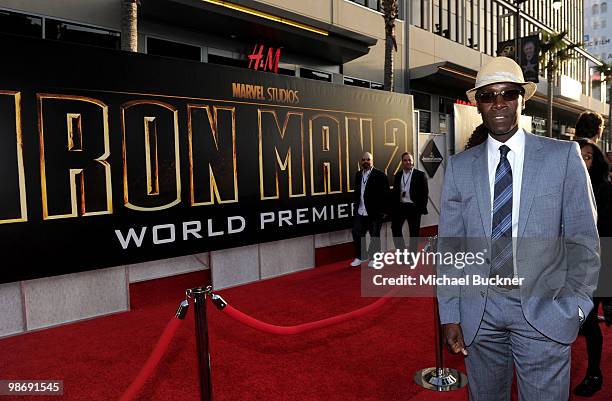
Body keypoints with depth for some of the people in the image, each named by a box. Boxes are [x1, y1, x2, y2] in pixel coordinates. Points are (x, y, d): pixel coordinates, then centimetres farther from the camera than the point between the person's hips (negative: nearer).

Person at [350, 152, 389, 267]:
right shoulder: (358, 174, 11)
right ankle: (360, 257, 23)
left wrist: (382, 211, -12)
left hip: (374, 213, -5)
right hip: (360, 212, 5)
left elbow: (385, 194, -10)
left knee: (374, 236, 7)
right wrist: (356, 206, 12)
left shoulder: (380, 175, -8)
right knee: (357, 233, 8)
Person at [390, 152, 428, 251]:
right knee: (395, 229, 2)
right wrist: (393, 207, 4)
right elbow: (394, 192, 11)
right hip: (400, 206, 4)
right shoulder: (398, 175, 11)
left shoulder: (420, 175, -1)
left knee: (414, 232, 5)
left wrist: (422, 208, -9)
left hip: (414, 207, -3)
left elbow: (425, 192, -3)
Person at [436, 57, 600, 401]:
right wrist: (450, 315, 0)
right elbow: (449, 246, 2)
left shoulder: (564, 156, -1)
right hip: (479, 310, 2)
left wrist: (574, 307, -4)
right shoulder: (459, 166, 2)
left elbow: (583, 239, 1)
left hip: (543, 309, -1)